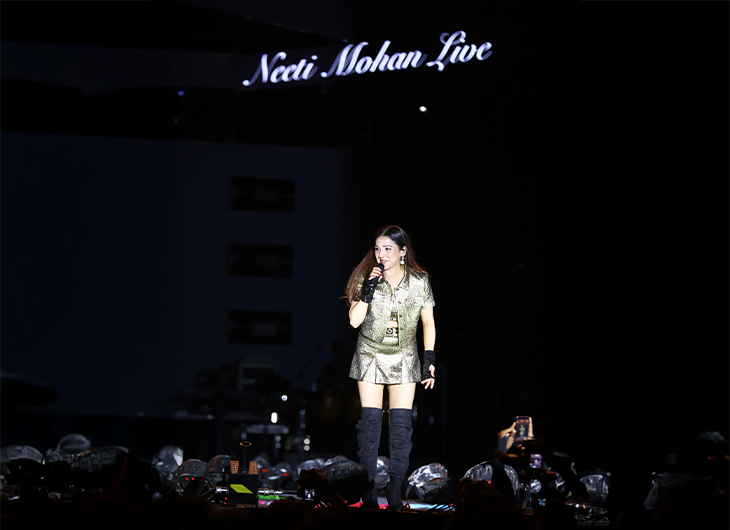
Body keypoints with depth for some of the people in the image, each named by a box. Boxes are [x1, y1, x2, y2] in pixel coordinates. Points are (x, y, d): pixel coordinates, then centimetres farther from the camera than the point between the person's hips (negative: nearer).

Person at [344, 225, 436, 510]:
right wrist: (369, 289, -22)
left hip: (404, 359, 0)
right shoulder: (365, 278, -6)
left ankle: (395, 488, 0)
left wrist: (430, 360, 0)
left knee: (401, 423, -6)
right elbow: (354, 320, -12)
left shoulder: (420, 281, -5)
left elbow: (428, 322, 5)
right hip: (370, 356, 0)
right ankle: (368, 487, 0)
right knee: (370, 420, -6)